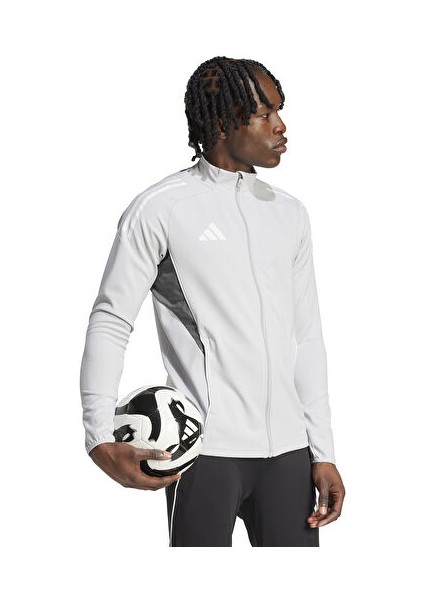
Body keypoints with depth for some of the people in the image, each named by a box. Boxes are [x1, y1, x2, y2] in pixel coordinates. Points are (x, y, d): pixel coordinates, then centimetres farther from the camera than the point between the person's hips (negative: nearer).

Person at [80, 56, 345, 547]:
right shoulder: (160, 208, -3)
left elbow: (307, 336, 15)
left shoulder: (289, 213, 13)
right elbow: (110, 321, -4)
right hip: (207, 447, -5)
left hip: (287, 449, 5)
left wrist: (323, 452, 10)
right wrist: (100, 439, -16)